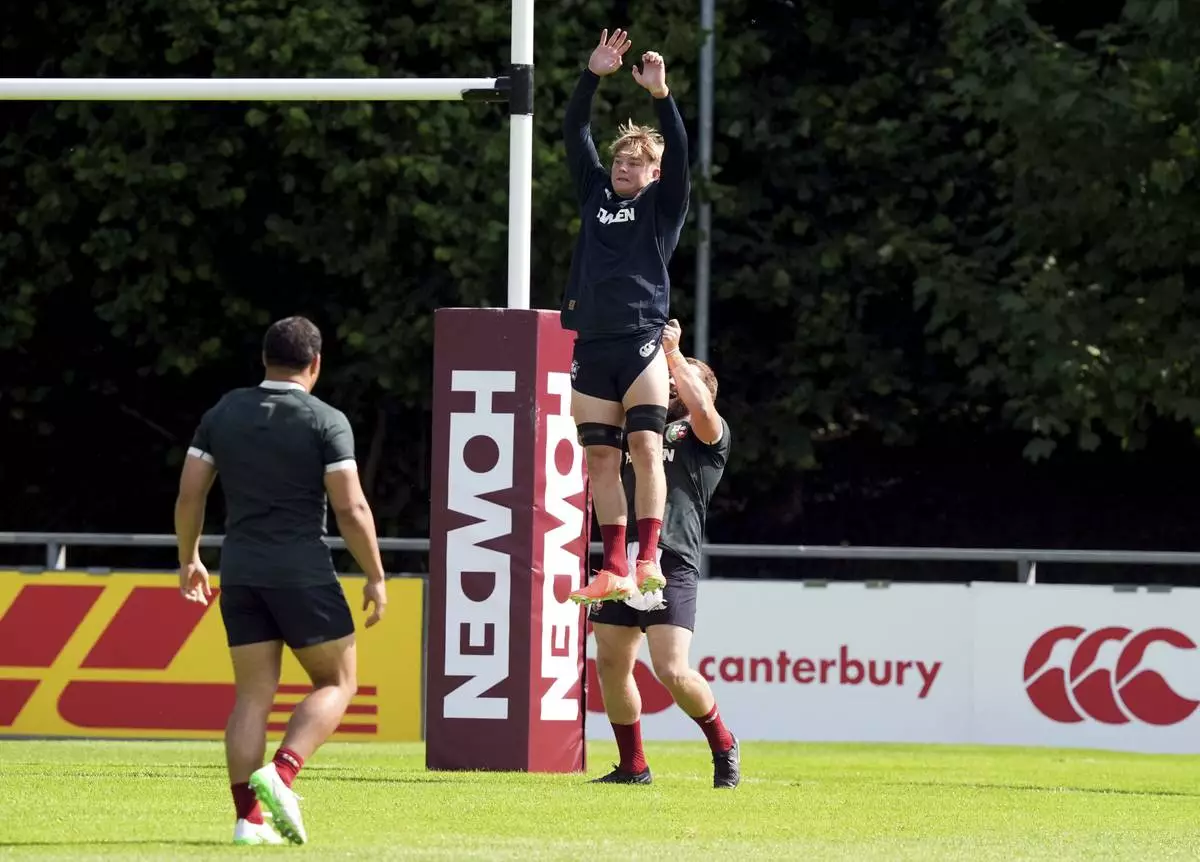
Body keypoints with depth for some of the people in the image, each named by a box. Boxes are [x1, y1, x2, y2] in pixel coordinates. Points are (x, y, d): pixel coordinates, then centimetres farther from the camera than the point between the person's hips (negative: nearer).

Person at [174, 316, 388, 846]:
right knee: (338, 681, 8)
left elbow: (189, 495, 7)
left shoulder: (223, 414, 7)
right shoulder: (326, 422, -6)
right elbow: (351, 509, -10)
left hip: (240, 570, 4)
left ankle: (248, 817, -1)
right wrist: (376, 578, -1)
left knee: (253, 693, 7)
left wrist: (189, 560, 20)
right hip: (303, 570, -4)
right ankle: (281, 773, -13)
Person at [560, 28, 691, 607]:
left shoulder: (663, 205, 8)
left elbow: (679, 152, -8)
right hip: (591, 346, 5)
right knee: (600, 457, 2)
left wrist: (660, 96, -20)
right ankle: (614, 570, 4)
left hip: (641, 339, -5)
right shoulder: (596, 194, 18)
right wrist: (593, 77, 1)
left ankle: (648, 561, -19)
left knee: (645, 446, -14)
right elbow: (575, 134, 12)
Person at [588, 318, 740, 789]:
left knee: (672, 671, -16)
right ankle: (633, 765, 19)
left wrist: (675, 354, -5)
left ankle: (723, 745, 6)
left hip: (671, 561, -7)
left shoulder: (707, 435, 5)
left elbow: (702, 407, -14)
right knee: (610, 665, 6)